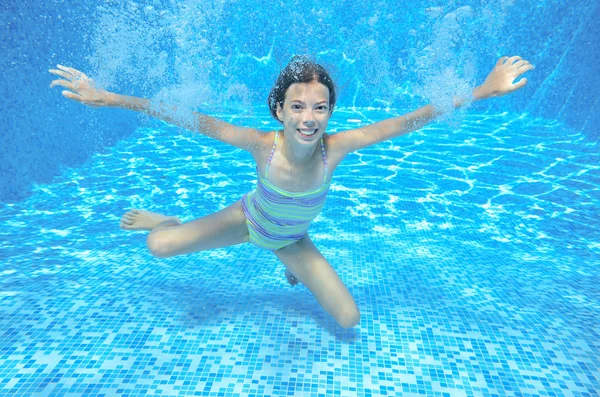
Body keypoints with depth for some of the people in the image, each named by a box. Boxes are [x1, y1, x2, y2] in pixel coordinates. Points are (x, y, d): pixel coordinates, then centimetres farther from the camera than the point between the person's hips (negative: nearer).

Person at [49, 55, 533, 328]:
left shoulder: (336, 147, -32)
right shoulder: (263, 144, -35)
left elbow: (410, 120, -29)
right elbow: (191, 119, -29)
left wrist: (484, 90, -26)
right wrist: (108, 98, -28)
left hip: (292, 239, 2)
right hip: (247, 220, -1)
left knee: (350, 319, 2)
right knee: (158, 247, -10)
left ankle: (292, 264, 29)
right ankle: (168, 221, 32)